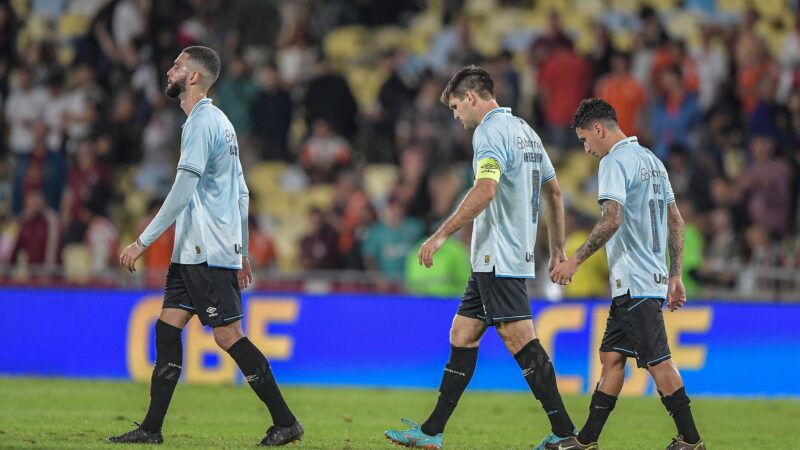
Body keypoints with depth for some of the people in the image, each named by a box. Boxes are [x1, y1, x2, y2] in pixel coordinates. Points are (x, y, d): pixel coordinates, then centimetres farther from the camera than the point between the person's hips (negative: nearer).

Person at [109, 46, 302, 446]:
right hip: (193, 250, 10)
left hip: (209, 251, -10)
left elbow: (183, 189, -21)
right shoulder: (218, 122, 18)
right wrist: (242, 253, 23)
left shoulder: (202, 122, -13)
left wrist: (143, 241, -20)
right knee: (167, 327, 6)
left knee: (229, 335, -9)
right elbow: (241, 193, 21)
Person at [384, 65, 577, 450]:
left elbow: (485, 190, -26)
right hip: (494, 260, 10)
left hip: (497, 259, -10)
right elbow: (553, 191, 23)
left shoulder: (490, 130, -12)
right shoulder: (524, 130, 18)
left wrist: (442, 234, -24)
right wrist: (557, 248, 28)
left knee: (520, 340, -10)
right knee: (462, 335, 11)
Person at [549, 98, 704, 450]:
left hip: (634, 284, -10)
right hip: (653, 278, 10)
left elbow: (612, 219, -22)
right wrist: (675, 275, 21)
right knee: (611, 356, 11)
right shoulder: (651, 160, 18)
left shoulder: (615, 161, -11)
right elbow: (676, 220, 19)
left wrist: (576, 259, -16)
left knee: (658, 362, -7)